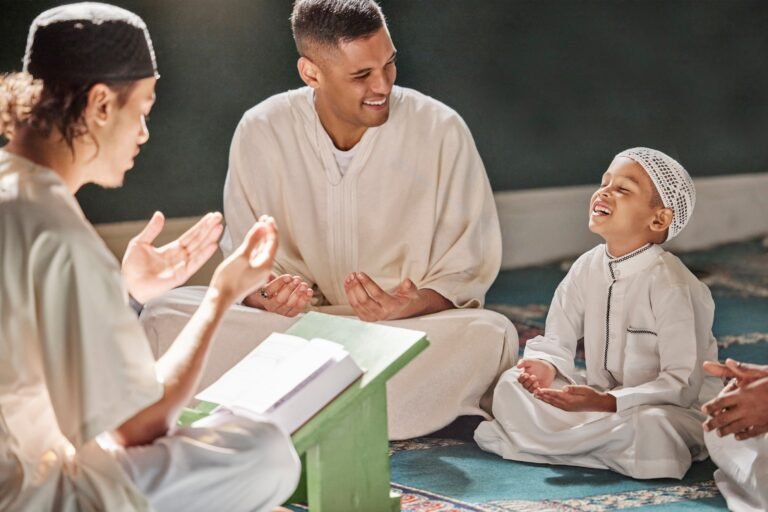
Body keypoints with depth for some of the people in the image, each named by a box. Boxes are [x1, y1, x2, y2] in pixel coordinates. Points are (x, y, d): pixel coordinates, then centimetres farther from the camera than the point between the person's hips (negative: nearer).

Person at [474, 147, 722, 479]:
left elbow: (683, 384, -23)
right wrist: (545, 367, -19)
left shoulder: (669, 283, -20)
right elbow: (556, 344, 6)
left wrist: (606, 402, -32)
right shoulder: (588, 268, 0)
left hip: (673, 410, -5)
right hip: (599, 399, 5)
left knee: (648, 429, -39)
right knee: (511, 384, -8)